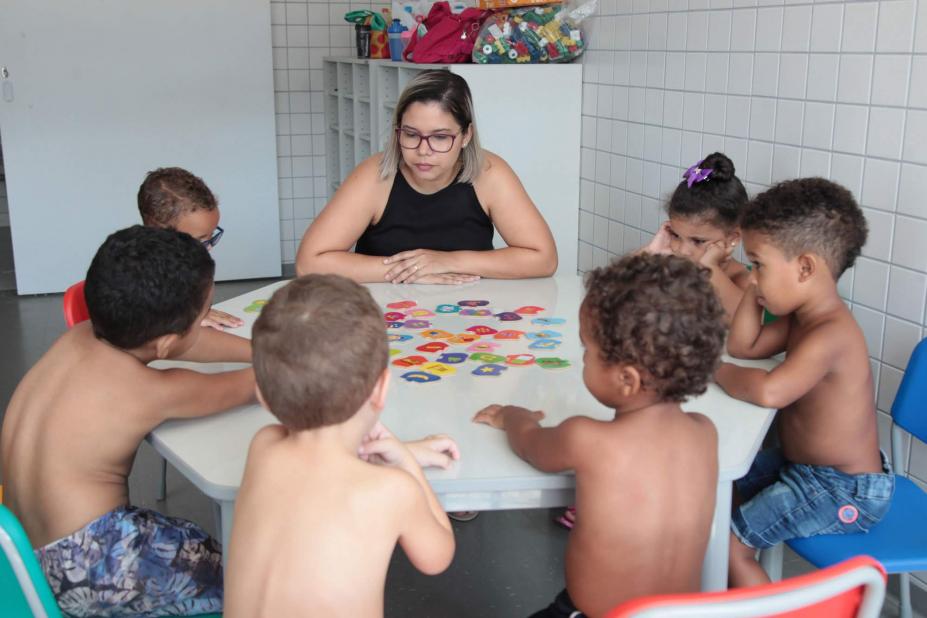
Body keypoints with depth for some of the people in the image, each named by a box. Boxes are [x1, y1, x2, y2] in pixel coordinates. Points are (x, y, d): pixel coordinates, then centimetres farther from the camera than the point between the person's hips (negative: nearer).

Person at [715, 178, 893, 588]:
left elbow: (768, 392, -44)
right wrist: (758, 284, -3)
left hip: (845, 492, -10)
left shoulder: (831, 335, -30)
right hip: (803, 464, 10)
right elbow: (742, 347, 9)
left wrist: (715, 370, -25)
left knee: (726, 542, -14)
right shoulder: (800, 318, 1)